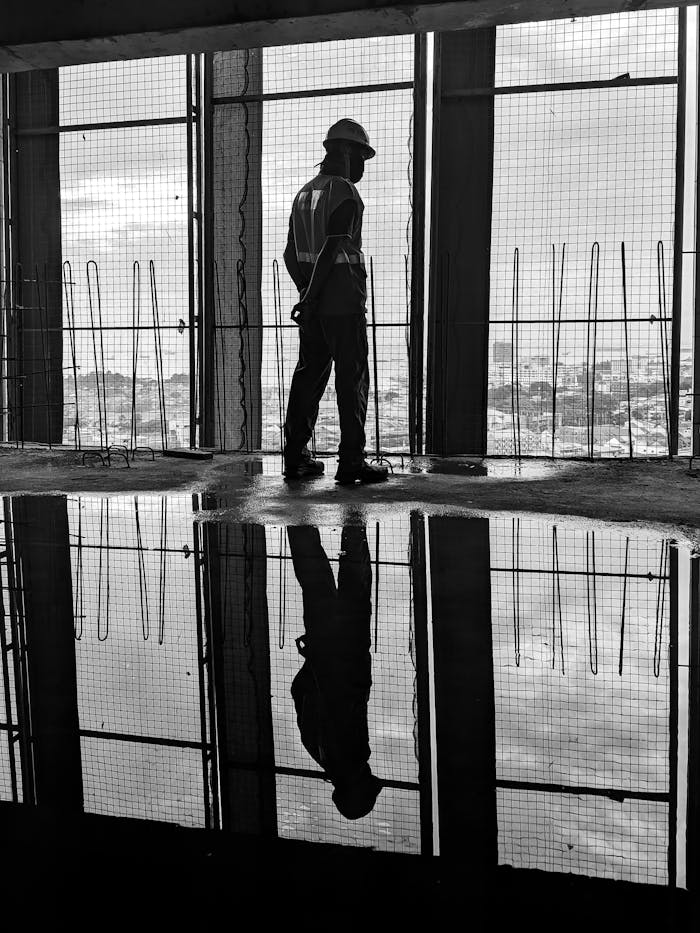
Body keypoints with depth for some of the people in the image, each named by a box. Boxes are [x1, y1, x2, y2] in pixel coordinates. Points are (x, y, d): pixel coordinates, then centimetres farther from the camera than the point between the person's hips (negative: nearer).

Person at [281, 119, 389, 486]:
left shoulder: (304, 193, 15)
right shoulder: (345, 193, -10)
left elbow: (291, 254, 16)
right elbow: (332, 250, -18)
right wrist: (309, 299, -15)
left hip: (314, 304, 8)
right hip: (344, 303, -8)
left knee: (309, 374, 11)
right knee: (352, 379, -4)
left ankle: (296, 457, 13)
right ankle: (351, 462, -4)